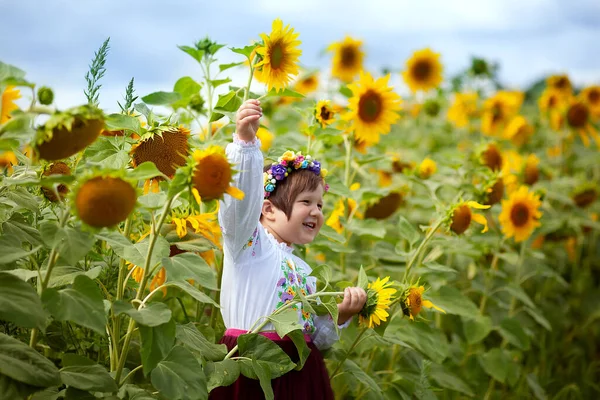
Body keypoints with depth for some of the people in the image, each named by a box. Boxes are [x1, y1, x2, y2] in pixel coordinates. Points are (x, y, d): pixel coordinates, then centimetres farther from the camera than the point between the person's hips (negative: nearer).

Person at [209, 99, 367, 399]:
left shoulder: (303, 270, 18)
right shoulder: (249, 242, -1)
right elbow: (242, 192, -21)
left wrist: (339, 316, 3)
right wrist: (245, 140, -33)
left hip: (301, 376, 7)